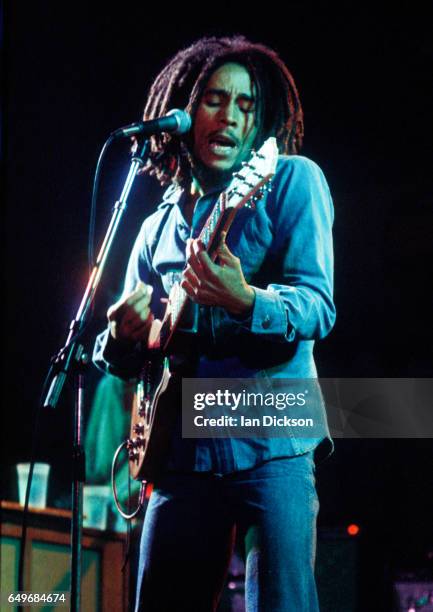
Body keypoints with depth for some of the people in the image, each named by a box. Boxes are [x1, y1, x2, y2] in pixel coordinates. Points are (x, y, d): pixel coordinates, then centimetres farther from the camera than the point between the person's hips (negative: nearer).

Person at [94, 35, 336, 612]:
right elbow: (124, 359, 22)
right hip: (183, 451, 5)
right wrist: (122, 337, -4)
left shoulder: (291, 179, 2)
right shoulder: (160, 225, 18)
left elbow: (318, 305, -10)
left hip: (270, 442, -5)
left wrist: (245, 302, -31)